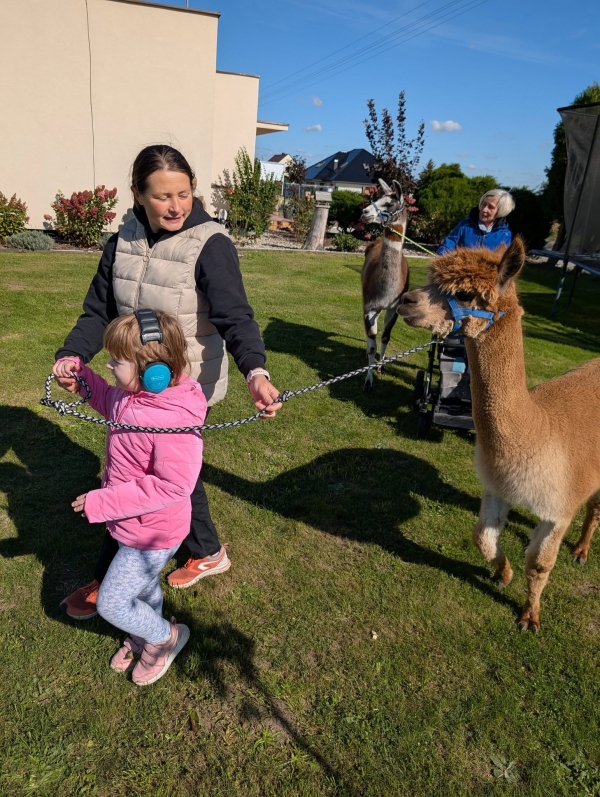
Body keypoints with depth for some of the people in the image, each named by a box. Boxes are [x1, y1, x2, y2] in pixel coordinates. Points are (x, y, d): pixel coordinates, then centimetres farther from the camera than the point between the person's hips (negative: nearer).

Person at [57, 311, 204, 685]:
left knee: (111, 603, 7)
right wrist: (80, 374, 2)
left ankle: (167, 636, 32)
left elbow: (173, 485, -35)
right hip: (137, 526, 9)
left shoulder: (173, 420, -37)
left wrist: (103, 503, -30)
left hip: (152, 534, -8)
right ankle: (146, 636, 57)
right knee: (143, 585, 30)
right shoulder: (133, 395, -8)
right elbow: (110, 401, 16)